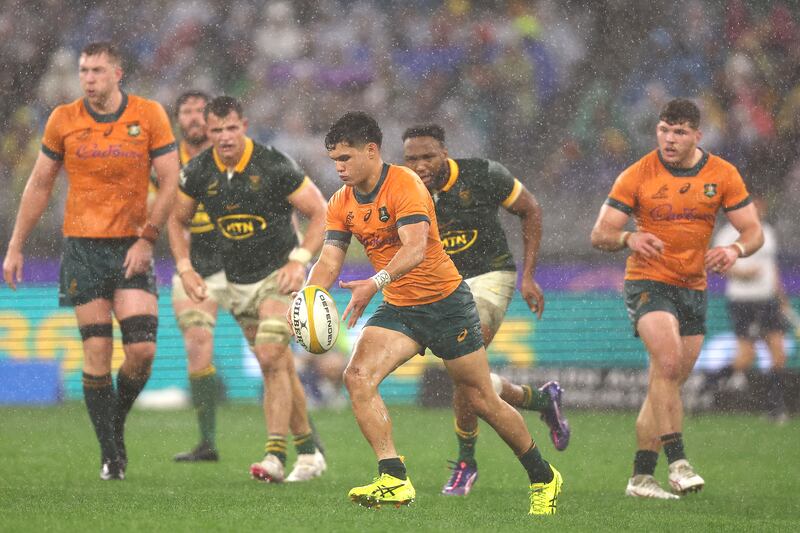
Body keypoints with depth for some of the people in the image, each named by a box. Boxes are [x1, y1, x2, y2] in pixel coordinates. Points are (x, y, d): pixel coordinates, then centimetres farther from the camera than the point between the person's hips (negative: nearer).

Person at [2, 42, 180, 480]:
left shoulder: (150, 116, -1)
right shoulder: (63, 120, 2)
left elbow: (169, 183, 0)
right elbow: (39, 185, 9)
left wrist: (146, 238, -8)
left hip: (131, 247, 0)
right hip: (82, 245, 0)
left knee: (142, 349, -10)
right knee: (97, 352, -5)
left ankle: (117, 423, 17)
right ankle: (109, 454, 4)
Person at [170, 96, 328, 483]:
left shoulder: (275, 166, -16)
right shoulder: (198, 172, -3)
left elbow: (320, 213, -10)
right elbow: (177, 220, 13)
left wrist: (300, 260, -20)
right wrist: (185, 268, 1)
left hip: (279, 274, -5)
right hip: (238, 283, 5)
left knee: (271, 359, -19)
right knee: (280, 367, 9)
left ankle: (275, 457, -21)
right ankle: (309, 453, 18)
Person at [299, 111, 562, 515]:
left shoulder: (405, 185, -20)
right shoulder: (341, 204, 2)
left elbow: (415, 248, -33)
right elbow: (329, 261, -3)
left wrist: (376, 283, -48)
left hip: (445, 302, -6)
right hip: (398, 309, 6)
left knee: (482, 402, 1)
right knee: (357, 376, -19)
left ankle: (543, 478, 22)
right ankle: (394, 480, -22)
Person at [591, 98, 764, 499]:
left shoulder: (722, 175, 0)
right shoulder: (638, 175, -7)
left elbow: (753, 231, 3)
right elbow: (599, 235, -8)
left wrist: (736, 249, -21)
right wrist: (628, 238, -30)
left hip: (694, 288, 4)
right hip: (648, 282, -4)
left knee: (668, 383, 6)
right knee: (669, 363, -26)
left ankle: (641, 477, 12)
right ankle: (677, 460, -26)